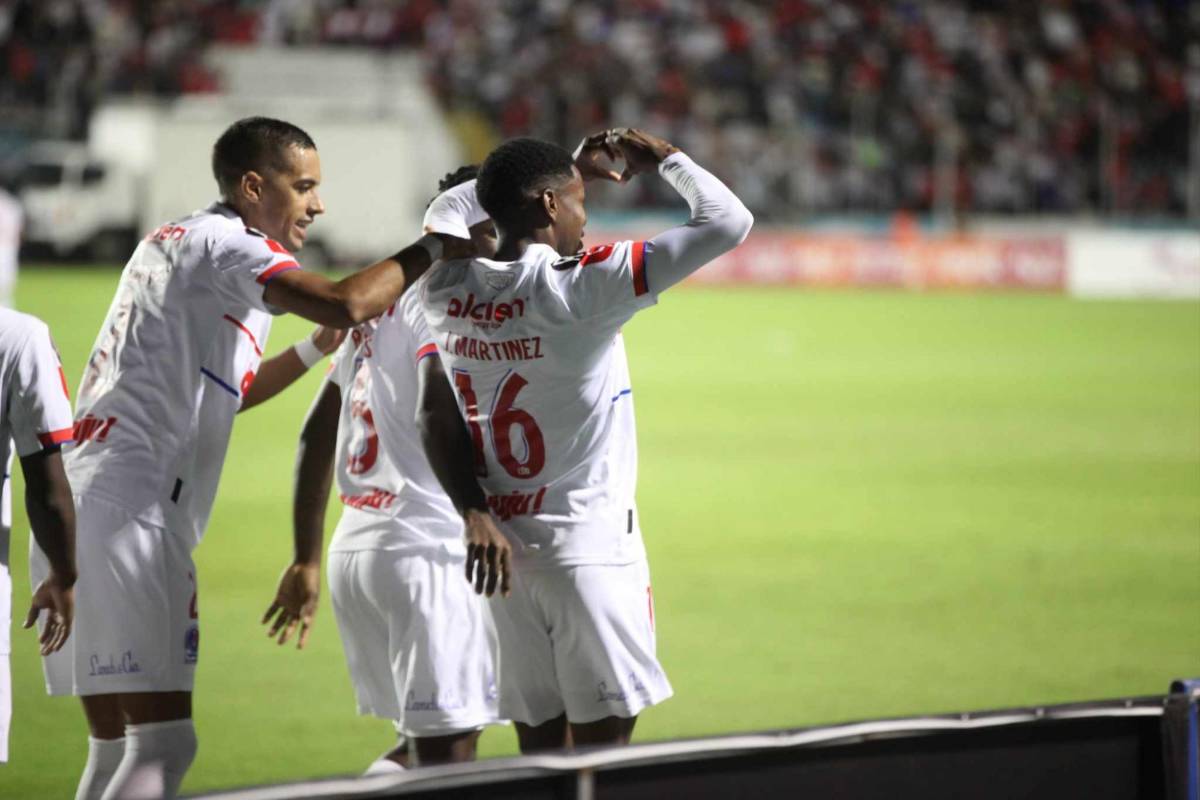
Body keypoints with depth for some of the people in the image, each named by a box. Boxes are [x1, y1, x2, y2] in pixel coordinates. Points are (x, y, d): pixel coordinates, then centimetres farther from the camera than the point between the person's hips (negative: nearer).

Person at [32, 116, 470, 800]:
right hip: (130, 514, -10)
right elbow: (345, 304, -21)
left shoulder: (172, 244, 24)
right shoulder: (222, 244, -5)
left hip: (74, 509, 10)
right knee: (164, 745, -14)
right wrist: (432, 249, -7)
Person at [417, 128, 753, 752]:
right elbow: (728, 223, -13)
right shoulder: (581, 288, -16)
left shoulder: (447, 293, -1)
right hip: (591, 548, -6)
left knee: (541, 745, 9)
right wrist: (665, 159, 2)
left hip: (502, 551, 6)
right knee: (604, 745, -2)